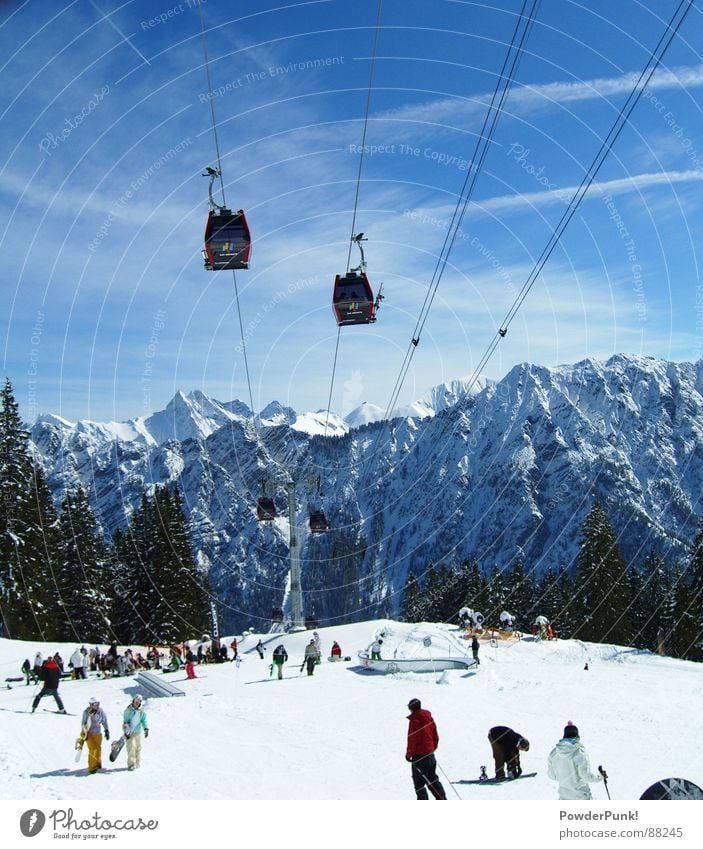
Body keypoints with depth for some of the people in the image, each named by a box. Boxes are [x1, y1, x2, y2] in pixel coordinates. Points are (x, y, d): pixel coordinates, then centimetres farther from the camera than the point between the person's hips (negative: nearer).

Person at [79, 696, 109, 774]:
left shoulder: (100, 711, -7)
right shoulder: (86, 712, -15)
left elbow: (104, 722, 5)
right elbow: (83, 723, -5)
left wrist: (107, 731, 5)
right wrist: (84, 734, -9)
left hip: (98, 733, 3)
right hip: (89, 733, -3)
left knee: (98, 748, 11)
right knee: (92, 750, -8)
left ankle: (98, 762, 36)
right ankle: (92, 767, 3)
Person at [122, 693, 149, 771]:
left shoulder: (142, 711, 1)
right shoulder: (128, 710, -7)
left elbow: (144, 720, -3)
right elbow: (125, 721, -7)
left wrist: (146, 729, -19)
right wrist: (126, 732, -14)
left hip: (138, 732, 3)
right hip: (129, 732, -3)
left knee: (138, 748, 7)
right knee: (131, 747, -13)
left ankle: (137, 763, 19)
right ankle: (131, 764, -9)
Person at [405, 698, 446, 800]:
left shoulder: (415, 720, -15)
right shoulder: (429, 717, 8)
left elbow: (412, 738, -16)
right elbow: (435, 735, 15)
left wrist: (409, 753, -9)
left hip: (419, 754, -8)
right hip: (430, 753, 8)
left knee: (418, 781, 0)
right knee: (432, 778, 18)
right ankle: (442, 799, 18)